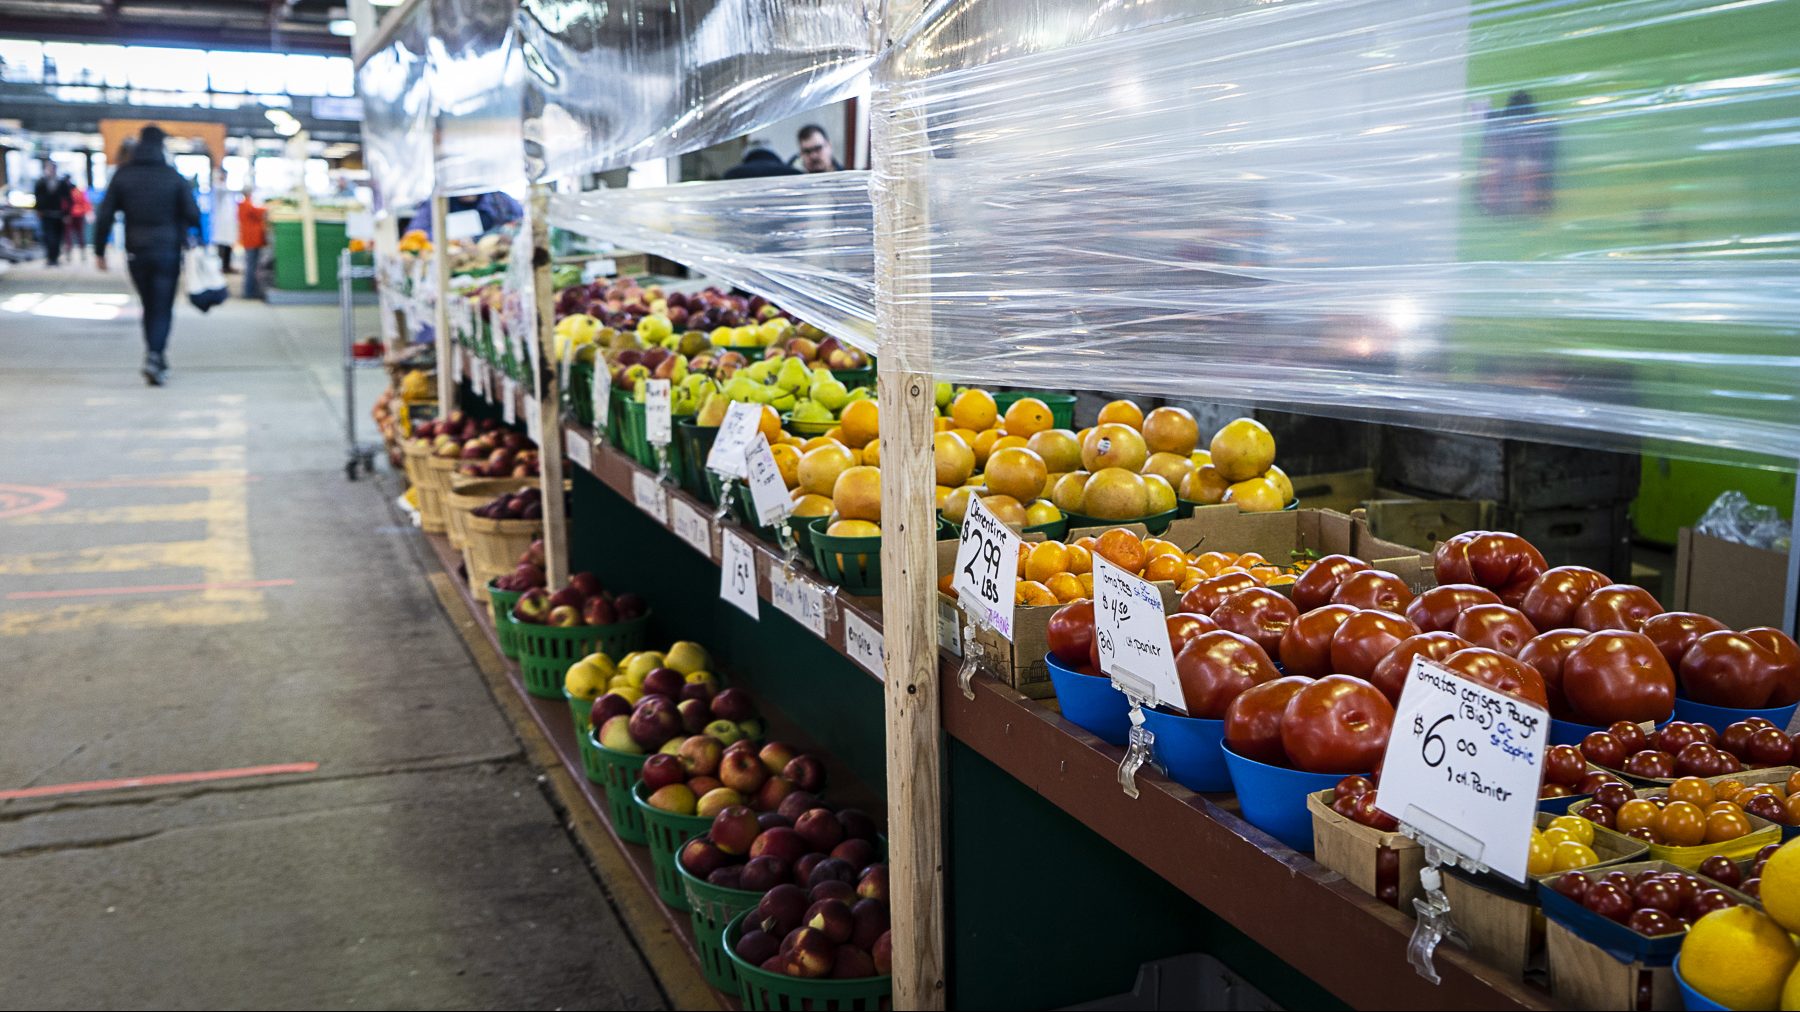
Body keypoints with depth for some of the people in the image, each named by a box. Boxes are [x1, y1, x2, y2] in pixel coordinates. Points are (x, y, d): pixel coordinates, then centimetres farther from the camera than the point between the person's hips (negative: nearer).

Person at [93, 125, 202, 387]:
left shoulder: (122, 176, 3)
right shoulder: (174, 177, -4)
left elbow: (105, 215, 1)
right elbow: (192, 215, -8)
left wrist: (99, 250, 6)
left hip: (136, 253, 3)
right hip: (168, 251, -2)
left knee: (149, 306, 17)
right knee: (162, 307, -1)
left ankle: (156, 357, 18)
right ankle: (154, 355, -18)